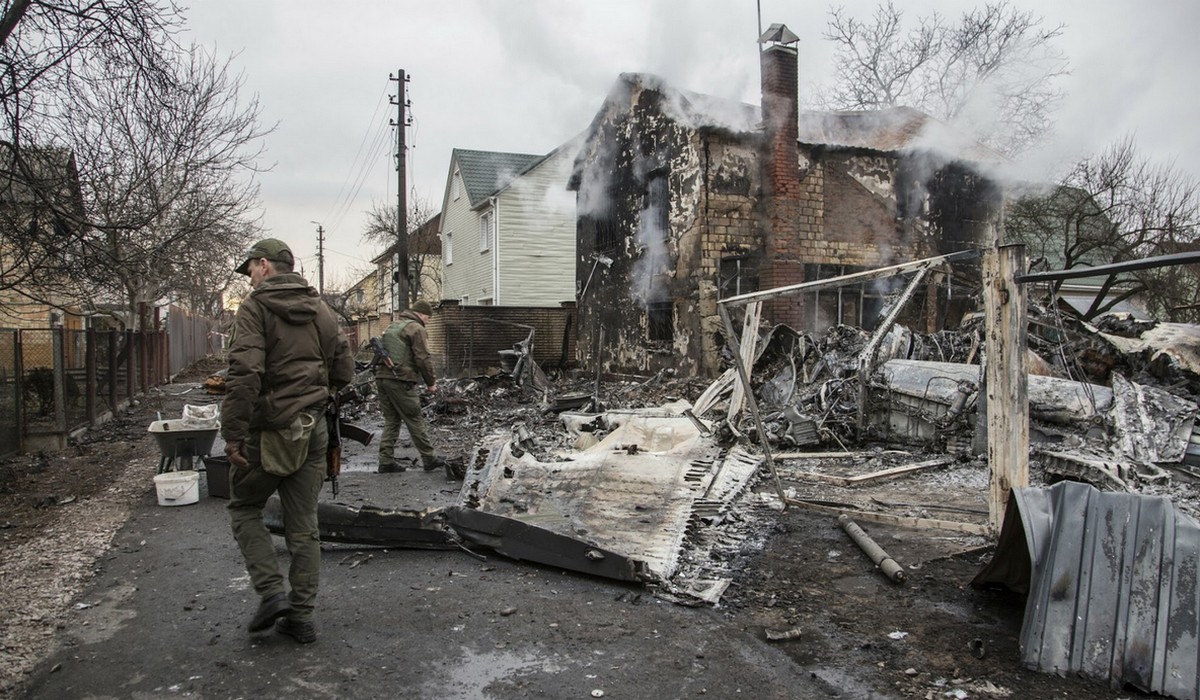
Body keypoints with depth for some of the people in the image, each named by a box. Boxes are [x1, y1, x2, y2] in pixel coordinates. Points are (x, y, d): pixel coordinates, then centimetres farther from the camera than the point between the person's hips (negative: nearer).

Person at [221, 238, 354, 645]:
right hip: (313, 431, 6)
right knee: (304, 526, 11)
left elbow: (244, 374, -20)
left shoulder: (256, 308, -9)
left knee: (244, 508, 16)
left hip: (270, 430, -5)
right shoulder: (320, 309, 11)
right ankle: (301, 616, 16)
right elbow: (344, 370, 13)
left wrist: (233, 434, -18)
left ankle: (271, 593, 5)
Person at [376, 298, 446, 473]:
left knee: (391, 420, 13)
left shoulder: (392, 326, 22)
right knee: (415, 421, 0)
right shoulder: (417, 329, -5)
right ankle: (429, 459, 7)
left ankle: (386, 461, 11)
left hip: (381, 378, 8)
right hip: (401, 381, -8)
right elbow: (423, 359, -10)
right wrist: (431, 383, -2)